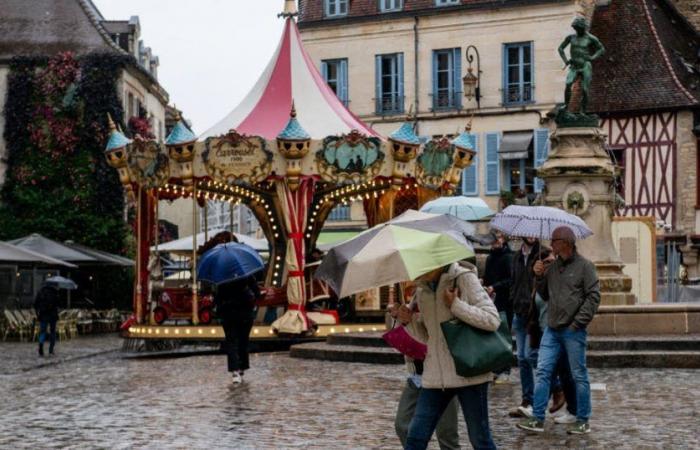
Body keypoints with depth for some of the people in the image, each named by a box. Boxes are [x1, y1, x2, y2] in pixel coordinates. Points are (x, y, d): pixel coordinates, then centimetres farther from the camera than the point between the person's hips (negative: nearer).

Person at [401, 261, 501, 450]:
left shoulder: (464, 279, -9)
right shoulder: (422, 288, 9)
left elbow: (493, 320, -16)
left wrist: (455, 305, -18)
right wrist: (411, 320, 2)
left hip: (468, 373, -5)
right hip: (435, 376, 5)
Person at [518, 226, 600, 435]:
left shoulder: (585, 266, -5)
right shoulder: (552, 266, 12)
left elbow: (593, 296, -10)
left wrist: (578, 322, -14)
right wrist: (539, 277, 2)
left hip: (573, 331, -6)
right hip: (552, 329, 6)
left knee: (579, 376, 3)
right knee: (543, 372, 2)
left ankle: (583, 421, 12)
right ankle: (538, 419, 5)